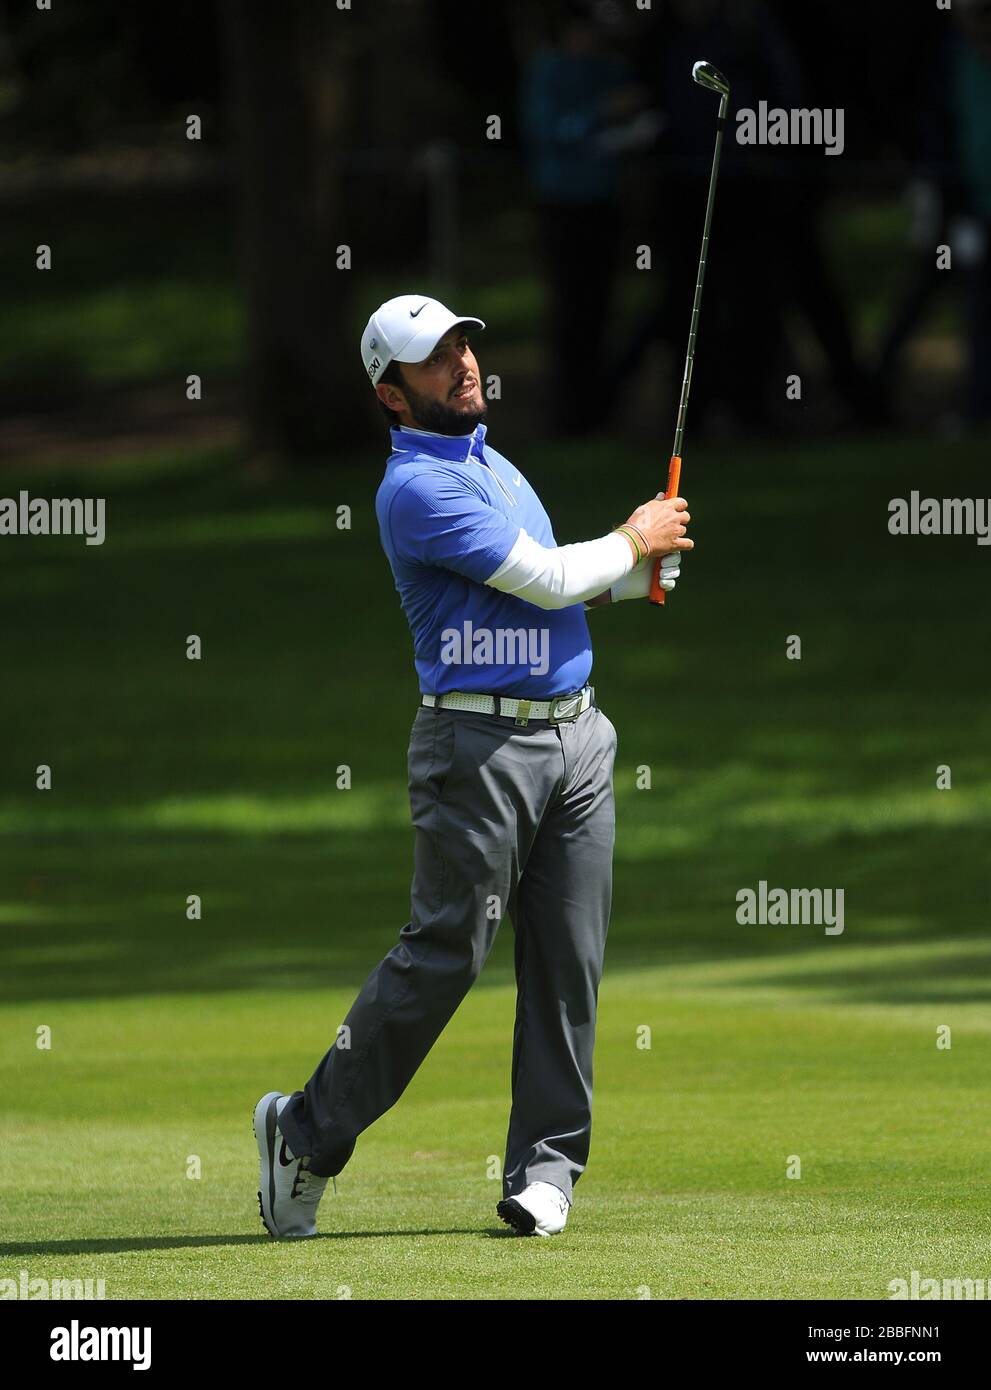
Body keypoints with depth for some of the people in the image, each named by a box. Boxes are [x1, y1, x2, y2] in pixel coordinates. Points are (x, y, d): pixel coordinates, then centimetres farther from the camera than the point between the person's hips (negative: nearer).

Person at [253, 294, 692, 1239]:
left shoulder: (492, 464, 19)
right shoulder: (416, 487, -12)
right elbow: (546, 579, -14)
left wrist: (639, 570, 9)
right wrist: (632, 541, 2)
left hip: (575, 734, 8)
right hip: (480, 743, -8)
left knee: (567, 961, 3)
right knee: (442, 953, -8)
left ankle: (546, 1162, 8)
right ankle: (309, 1134, 3)